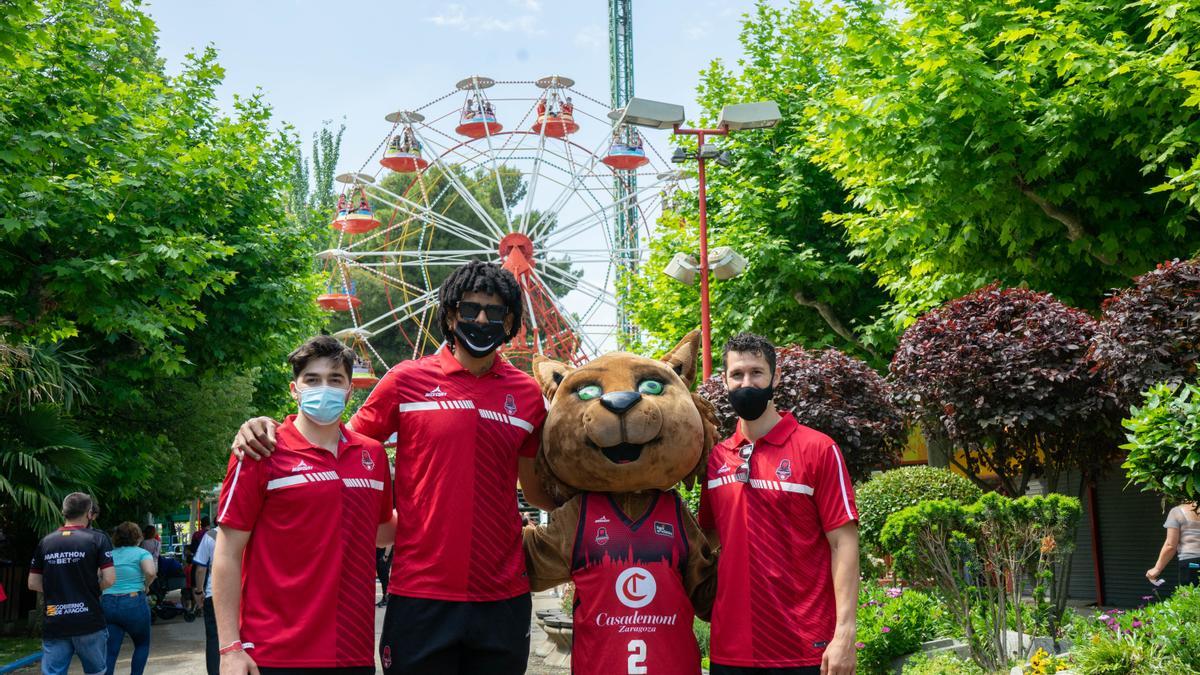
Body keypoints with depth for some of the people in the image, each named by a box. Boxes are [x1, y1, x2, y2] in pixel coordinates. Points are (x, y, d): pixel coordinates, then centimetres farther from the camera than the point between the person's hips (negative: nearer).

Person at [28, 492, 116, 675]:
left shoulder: (45, 542, 7)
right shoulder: (98, 538, -4)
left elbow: (33, 583, 10)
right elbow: (109, 579, -10)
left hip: (54, 625, 3)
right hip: (89, 622, -2)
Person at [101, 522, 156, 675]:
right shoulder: (141, 553, 0)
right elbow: (151, 572, -18)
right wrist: (145, 586, 0)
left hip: (107, 604, 3)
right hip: (133, 602, -3)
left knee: (110, 651, 3)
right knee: (142, 645, 18)